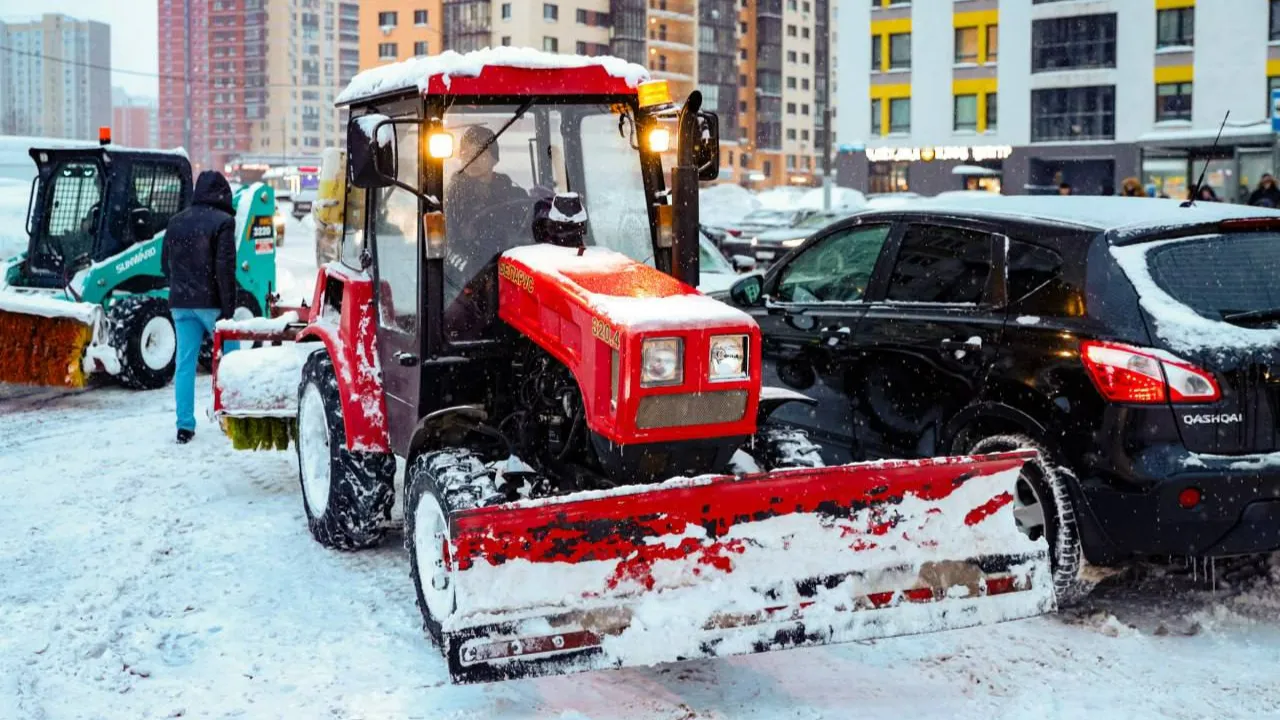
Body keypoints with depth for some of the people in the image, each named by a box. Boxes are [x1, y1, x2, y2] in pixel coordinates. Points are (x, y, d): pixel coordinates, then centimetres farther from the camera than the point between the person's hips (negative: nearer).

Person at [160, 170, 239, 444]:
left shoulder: (176, 222, 10)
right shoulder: (223, 221, -9)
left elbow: (165, 263, 15)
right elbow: (225, 267, -15)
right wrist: (228, 307, -13)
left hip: (180, 302, 5)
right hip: (211, 302, -5)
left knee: (185, 362, 6)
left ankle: (185, 426, 4)